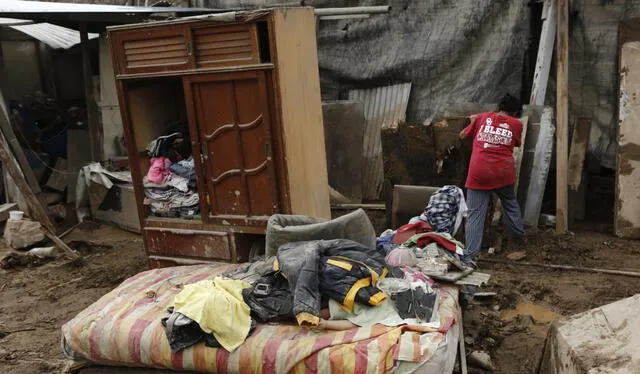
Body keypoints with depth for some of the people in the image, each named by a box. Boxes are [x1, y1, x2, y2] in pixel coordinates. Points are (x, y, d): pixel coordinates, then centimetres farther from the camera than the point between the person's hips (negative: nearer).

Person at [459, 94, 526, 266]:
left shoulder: (482, 117, 9)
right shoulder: (516, 124, 8)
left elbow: (463, 135, 19)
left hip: (479, 174, -1)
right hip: (504, 173, 1)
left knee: (475, 214, -2)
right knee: (510, 204, 28)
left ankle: (470, 256, -9)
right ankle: (519, 235, 45)